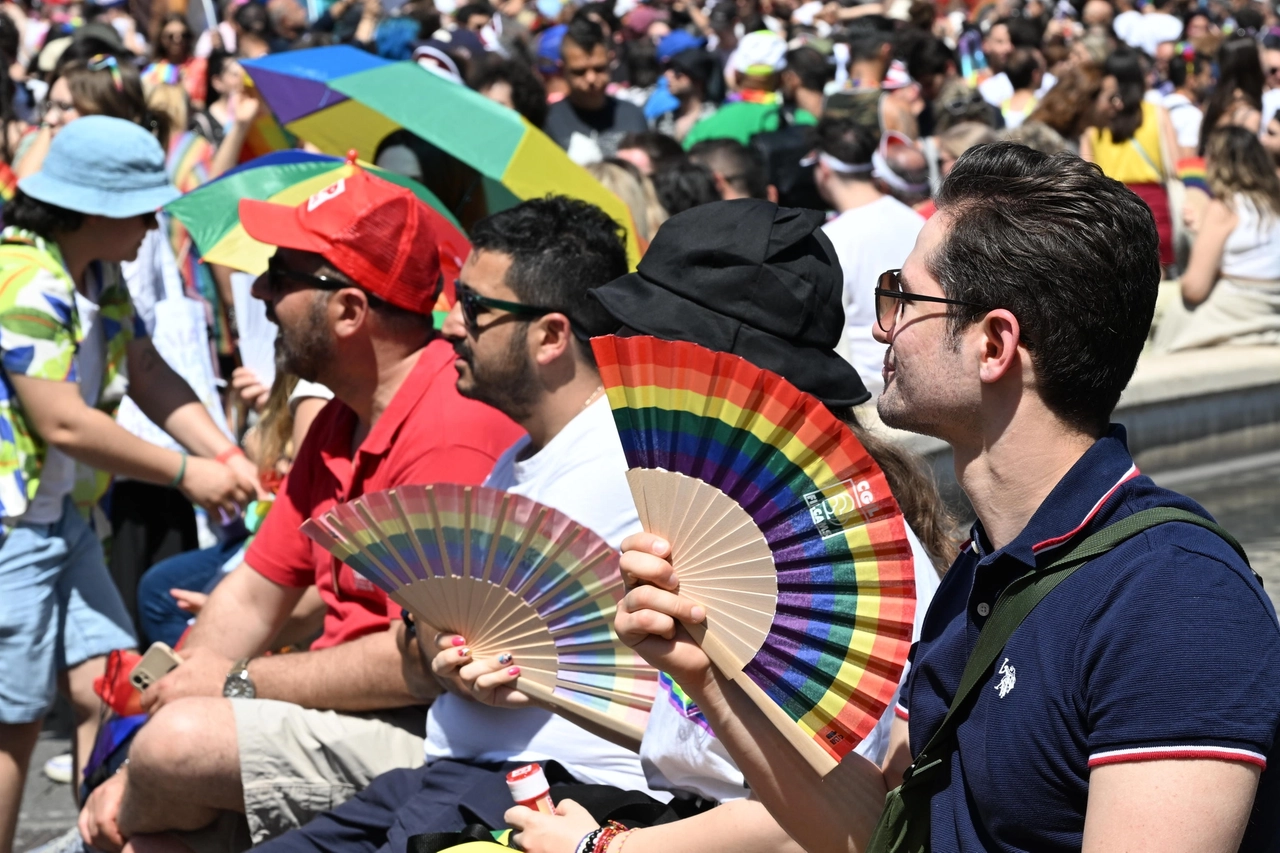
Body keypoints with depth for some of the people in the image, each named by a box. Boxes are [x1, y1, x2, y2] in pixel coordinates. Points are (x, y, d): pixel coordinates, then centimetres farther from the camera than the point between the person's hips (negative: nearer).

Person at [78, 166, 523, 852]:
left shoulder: (451, 430, -19)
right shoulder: (340, 424, 14)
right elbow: (251, 596, 15)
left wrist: (240, 683, -10)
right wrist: (135, 773, 6)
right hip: (346, 717, 10)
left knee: (181, 745, -21)